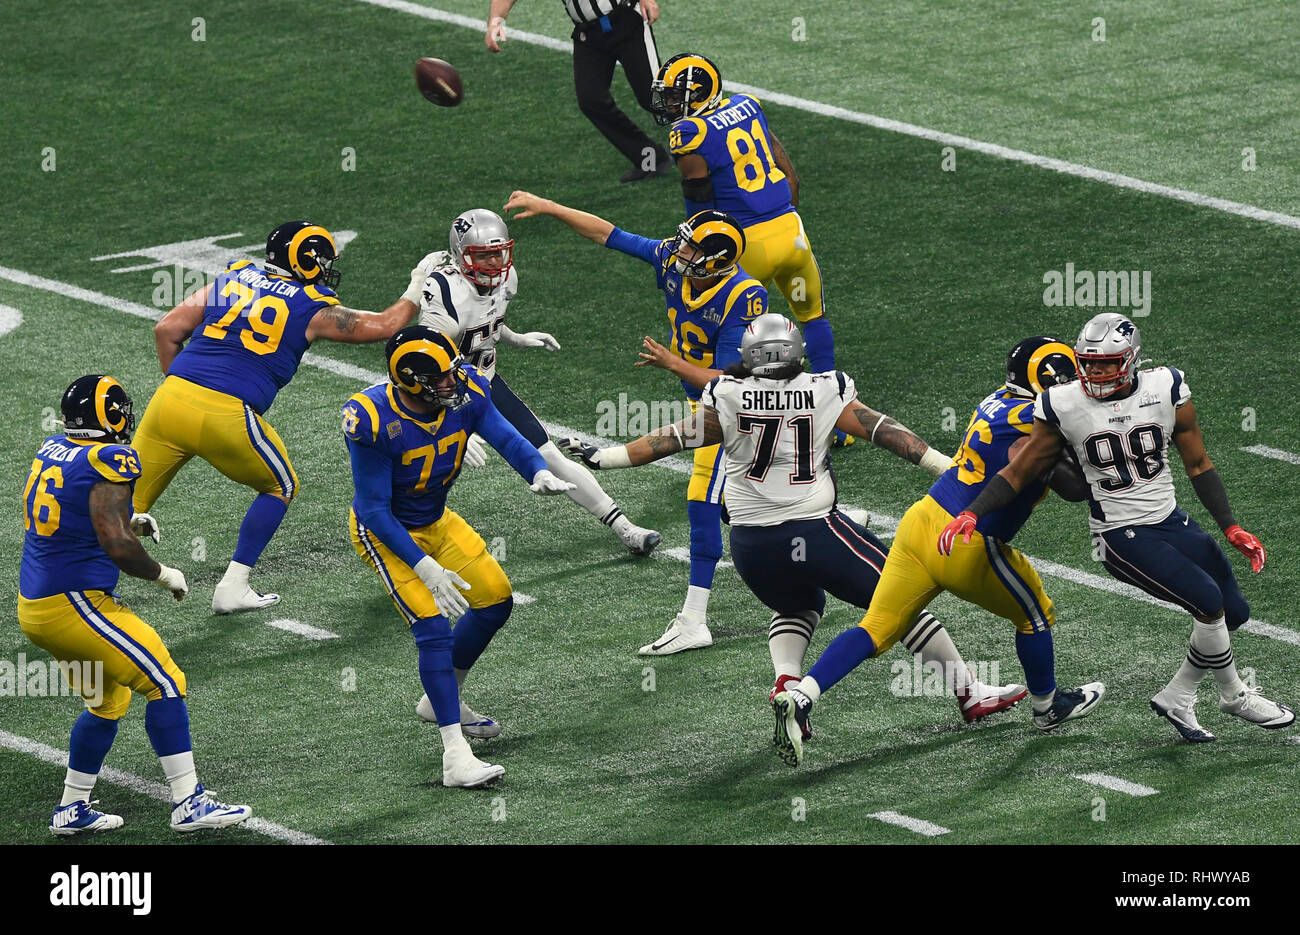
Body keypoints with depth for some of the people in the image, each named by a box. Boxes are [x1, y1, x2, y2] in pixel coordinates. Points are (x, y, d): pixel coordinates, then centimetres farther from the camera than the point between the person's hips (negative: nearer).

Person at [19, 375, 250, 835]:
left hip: (34, 607, 9)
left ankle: (72, 809, 24)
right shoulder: (107, 462, -17)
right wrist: (163, 574, -7)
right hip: (76, 605, -9)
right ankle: (189, 804, -6)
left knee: (107, 702, 22)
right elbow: (117, 546, -22)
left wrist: (128, 520, 25)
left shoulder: (52, 450, 9)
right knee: (164, 684, -4)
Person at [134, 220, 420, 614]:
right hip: (225, 415, -4)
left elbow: (167, 330, 16)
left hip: (172, 398, 4)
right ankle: (233, 588, 18)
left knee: (128, 500, 11)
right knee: (280, 488, 21)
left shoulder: (231, 280, 18)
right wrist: (414, 296, 38)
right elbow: (383, 326, 20)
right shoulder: (312, 309, 8)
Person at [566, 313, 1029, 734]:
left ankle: (785, 686, 4)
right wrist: (947, 466, 3)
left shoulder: (727, 397, 1)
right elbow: (884, 432, 0)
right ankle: (969, 694, 13)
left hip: (751, 544, 3)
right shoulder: (826, 392, -1)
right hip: (816, 534, -3)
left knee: (797, 607, 31)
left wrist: (603, 456, 15)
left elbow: (675, 438, 5)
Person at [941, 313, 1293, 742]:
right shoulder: (1065, 407, -10)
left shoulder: (1166, 390, -4)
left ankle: (1177, 698, 22)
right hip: (1121, 536, -5)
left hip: (1171, 521, 5)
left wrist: (1231, 528, 1)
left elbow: (1198, 465, 5)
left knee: (1233, 612, 6)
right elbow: (1018, 473, -1)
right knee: (1209, 602, -18)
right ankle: (1234, 695, 6)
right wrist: (972, 513, -14)